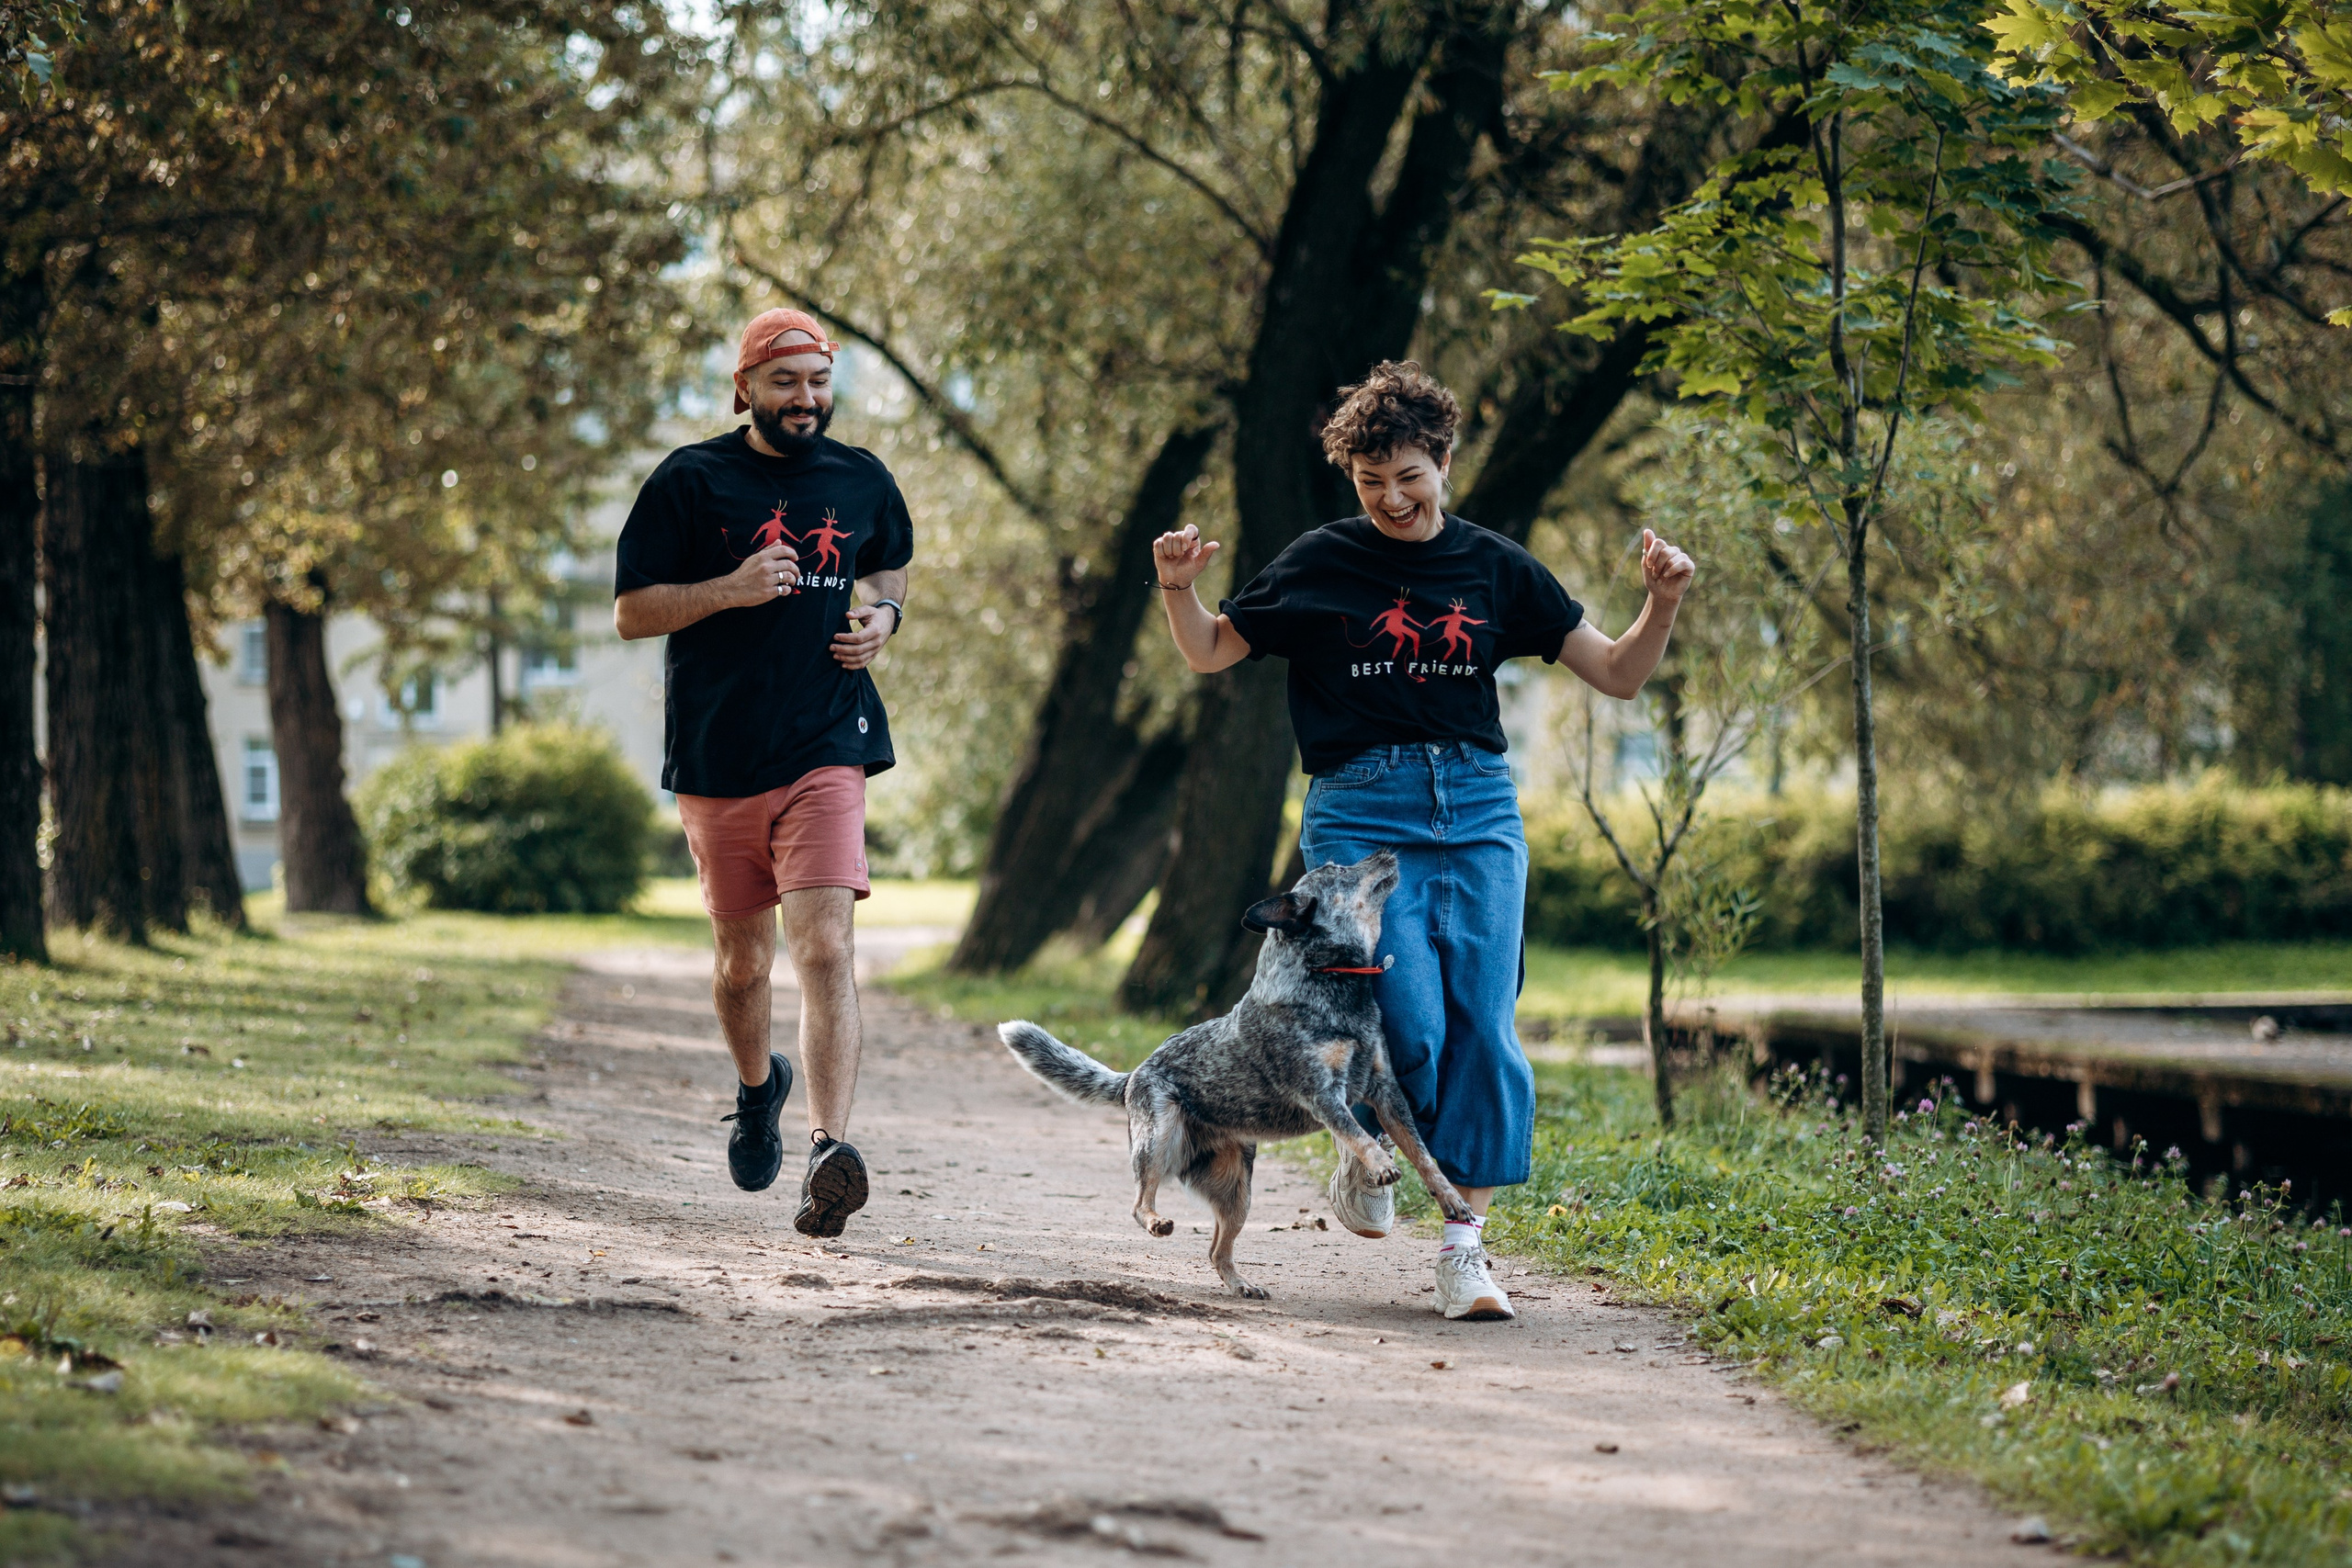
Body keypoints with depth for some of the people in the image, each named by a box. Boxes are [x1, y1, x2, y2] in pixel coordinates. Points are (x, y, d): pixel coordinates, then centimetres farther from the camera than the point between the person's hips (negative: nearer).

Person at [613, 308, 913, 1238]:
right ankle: (757, 1086, 44)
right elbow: (630, 612, -1)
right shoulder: (690, 482, -1)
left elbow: (890, 565, 29)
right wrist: (730, 588, -16)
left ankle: (830, 1150, -26)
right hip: (717, 758, 0)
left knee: (823, 944, -18)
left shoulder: (861, 482, 8)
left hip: (826, 751, 0)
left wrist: (882, 618, 6)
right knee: (742, 956, 13)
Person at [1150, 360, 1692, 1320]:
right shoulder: (1320, 565, 4)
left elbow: (1618, 674, 12)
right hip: (1361, 814, -2)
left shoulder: (1496, 568, 9)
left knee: (1483, 1027, -7)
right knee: (1409, 1025, -15)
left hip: (1477, 811, 2)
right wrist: (1178, 590, -8)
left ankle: (1464, 1247, -1)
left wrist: (1662, 603, -6)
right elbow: (1209, 654, 12)